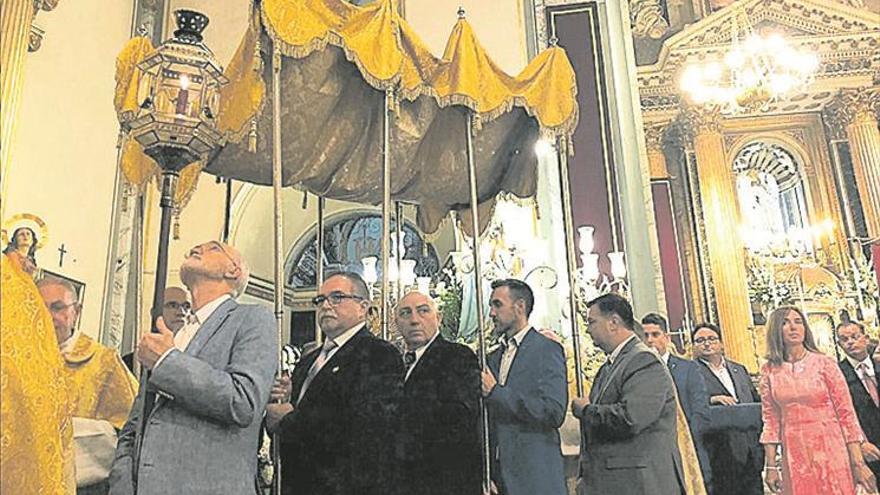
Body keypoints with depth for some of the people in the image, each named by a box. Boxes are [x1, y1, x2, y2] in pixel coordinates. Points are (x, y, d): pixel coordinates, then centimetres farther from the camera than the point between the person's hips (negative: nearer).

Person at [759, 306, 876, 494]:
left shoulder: (824, 363, -4)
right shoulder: (769, 371, 1)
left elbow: (846, 413, -3)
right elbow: (771, 421, 3)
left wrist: (858, 463, -7)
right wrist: (771, 466, 2)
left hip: (830, 451, -1)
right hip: (795, 458, 1)